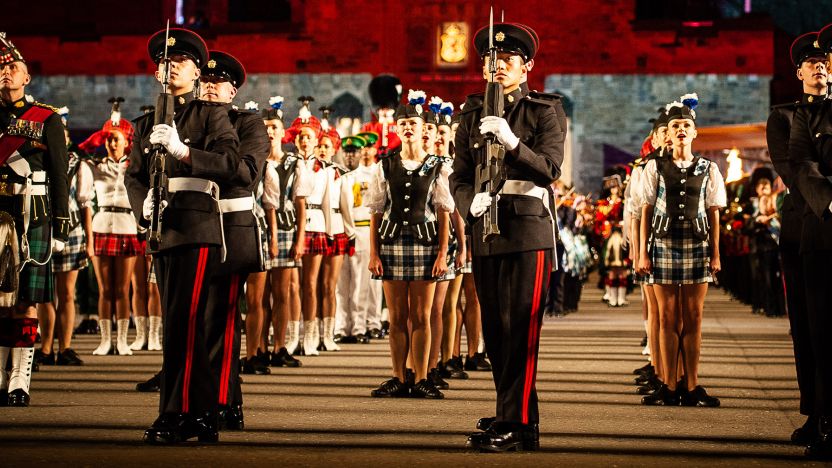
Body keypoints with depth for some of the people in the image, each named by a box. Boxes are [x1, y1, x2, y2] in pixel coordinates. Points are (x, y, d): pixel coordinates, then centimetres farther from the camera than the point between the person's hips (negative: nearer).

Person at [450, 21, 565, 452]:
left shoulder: (545, 110, 1)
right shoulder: (473, 114, 13)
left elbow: (550, 169, -11)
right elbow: (459, 175, 8)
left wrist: (511, 142, -26)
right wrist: (471, 202, -14)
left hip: (529, 230, -5)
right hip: (485, 232, 5)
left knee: (521, 329, -9)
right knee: (494, 330, 9)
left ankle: (518, 425, -8)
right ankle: (510, 413, 20)